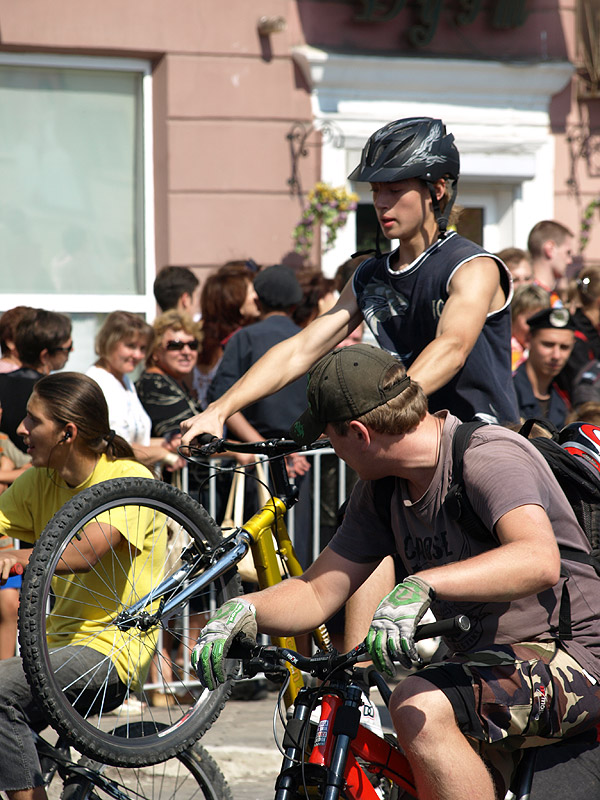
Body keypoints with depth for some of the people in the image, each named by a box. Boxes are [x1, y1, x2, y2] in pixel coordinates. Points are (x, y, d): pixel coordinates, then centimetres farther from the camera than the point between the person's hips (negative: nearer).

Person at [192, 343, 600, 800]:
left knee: (418, 707, -31)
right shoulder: (382, 490, 6)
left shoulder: (490, 458, -20)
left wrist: (423, 585, -50)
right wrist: (245, 609, -13)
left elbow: (539, 561, -39)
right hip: (490, 660, 9)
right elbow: (317, 593, 8)